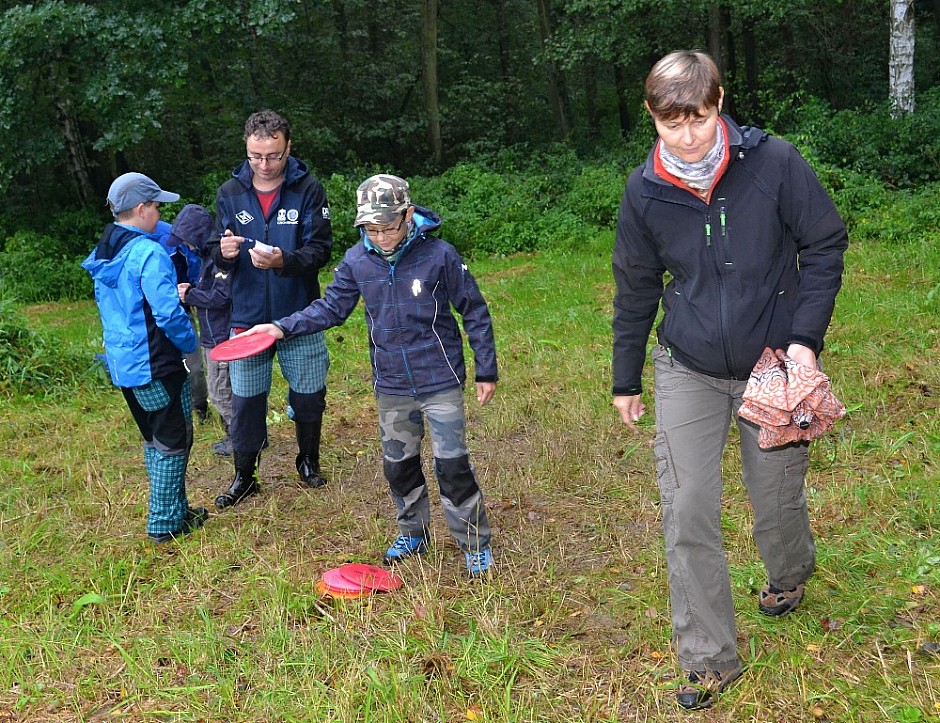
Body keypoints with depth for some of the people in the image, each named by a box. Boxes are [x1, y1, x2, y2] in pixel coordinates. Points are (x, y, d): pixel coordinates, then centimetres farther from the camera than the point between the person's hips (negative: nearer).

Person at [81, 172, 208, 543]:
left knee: (155, 439, 20)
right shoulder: (149, 254, -21)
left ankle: (174, 510, 30)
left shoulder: (102, 254, 8)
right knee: (173, 442, 5)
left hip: (122, 363, 9)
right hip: (155, 365, -9)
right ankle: (165, 523, 11)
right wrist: (189, 342, -8)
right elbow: (168, 313, -26)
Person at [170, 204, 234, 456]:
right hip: (214, 335, 10)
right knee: (221, 390, 18)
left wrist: (189, 295, -13)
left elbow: (222, 296, -24)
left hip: (221, 338, -10)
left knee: (221, 392, 0)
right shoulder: (208, 255, 11)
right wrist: (189, 291, 1)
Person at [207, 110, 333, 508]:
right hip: (247, 317, 1)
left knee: (309, 396, 11)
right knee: (245, 400, 7)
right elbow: (219, 257, 4)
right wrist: (224, 252, -21)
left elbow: (321, 249, -12)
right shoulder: (229, 193, 0)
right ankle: (245, 476, 24)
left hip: (299, 315, -1)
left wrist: (283, 260, -31)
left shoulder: (309, 189, -8)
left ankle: (308, 462, 35)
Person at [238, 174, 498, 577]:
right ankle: (413, 533, 37)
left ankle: (475, 545, 14)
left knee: (452, 464, -3)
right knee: (398, 464, 16)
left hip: (440, 382, -4)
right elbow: (331, 308, 5)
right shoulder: (357, 261, -6)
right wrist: (283, 328, -8)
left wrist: (486, 371, -4)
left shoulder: (439, 255, -16)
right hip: (391, 385, 4)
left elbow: (474, 313, -7)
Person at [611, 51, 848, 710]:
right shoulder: (645, 192, -7)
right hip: (688, 371, 1)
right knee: (687, 511, -4)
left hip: (771, 363, -1)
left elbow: (826, 245, -4)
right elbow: (636, 289, 5)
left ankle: (790, 574, 51)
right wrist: (626, 380, 11)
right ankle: (709, 660, 12)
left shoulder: (773, 162, -15)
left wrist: (806, 337, -13)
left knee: (777, 498, 14)